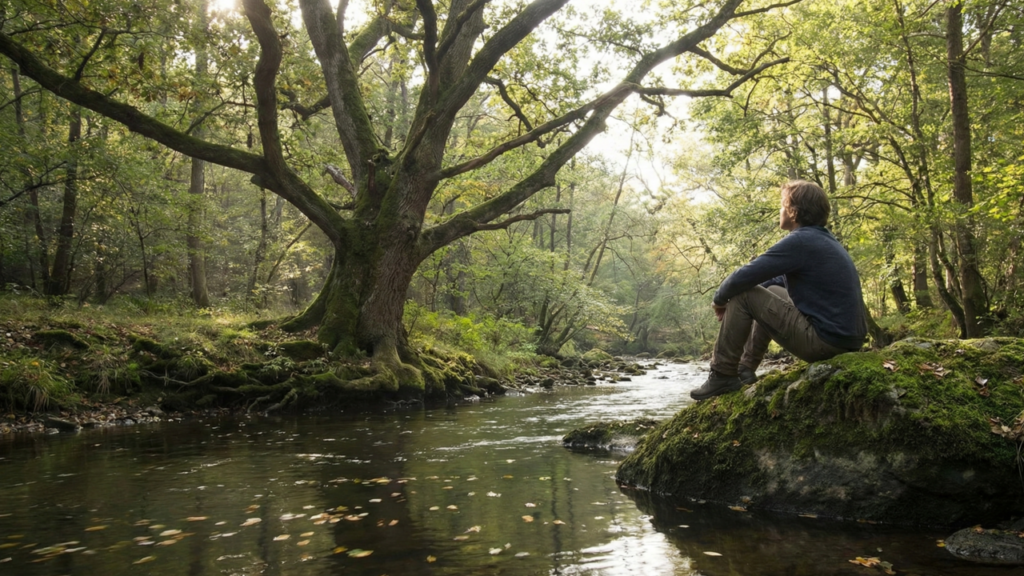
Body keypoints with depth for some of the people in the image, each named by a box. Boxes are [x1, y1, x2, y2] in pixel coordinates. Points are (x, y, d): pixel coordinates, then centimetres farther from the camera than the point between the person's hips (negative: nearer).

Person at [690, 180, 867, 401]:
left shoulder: (800, 241, -14)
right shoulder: (824, 240, 15)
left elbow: (744, 277, -16)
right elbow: (783, 279, 25)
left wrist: (719, 299, 5)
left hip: (825, 341, -10)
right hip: (846, 338, 10)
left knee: (742, 295, -5)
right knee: (772, 291, 26)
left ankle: (723, 376, 3)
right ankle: (745, 369, 28)